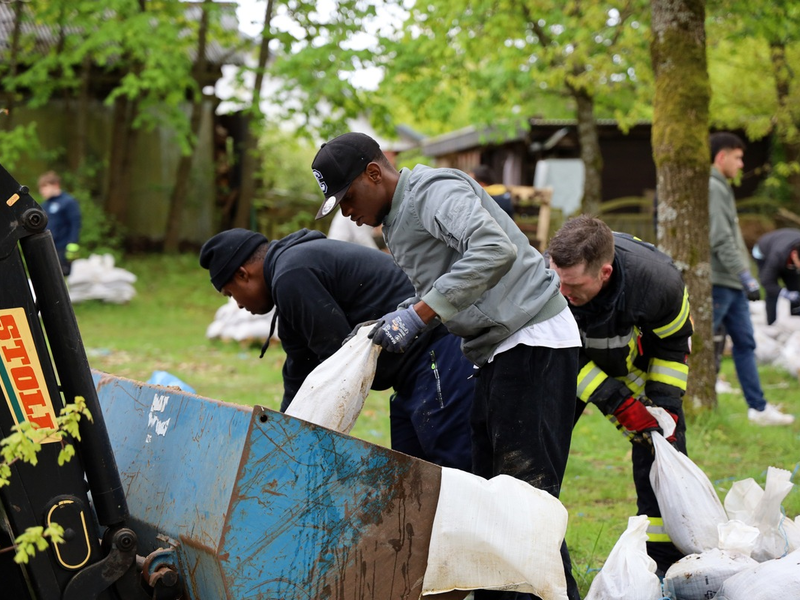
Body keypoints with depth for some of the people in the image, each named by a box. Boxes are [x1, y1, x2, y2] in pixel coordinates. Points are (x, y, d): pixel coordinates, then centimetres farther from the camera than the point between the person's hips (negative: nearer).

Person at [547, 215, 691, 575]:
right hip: (573, 365, 1)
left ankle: (665, 568, 1)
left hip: (640, 365, -1)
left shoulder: (658, 281, -36)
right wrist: (616, 401, -29)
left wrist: (665, 401, -23)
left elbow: (674, 344, -14)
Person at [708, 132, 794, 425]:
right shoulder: (712, 188, -14)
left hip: (731, 284, 10)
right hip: (717, 282, -10)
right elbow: (721, 240, -20)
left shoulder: (721, 188, 19)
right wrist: (745, 277, -21)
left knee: (744, 343, 10)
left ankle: (758, 407, 13)